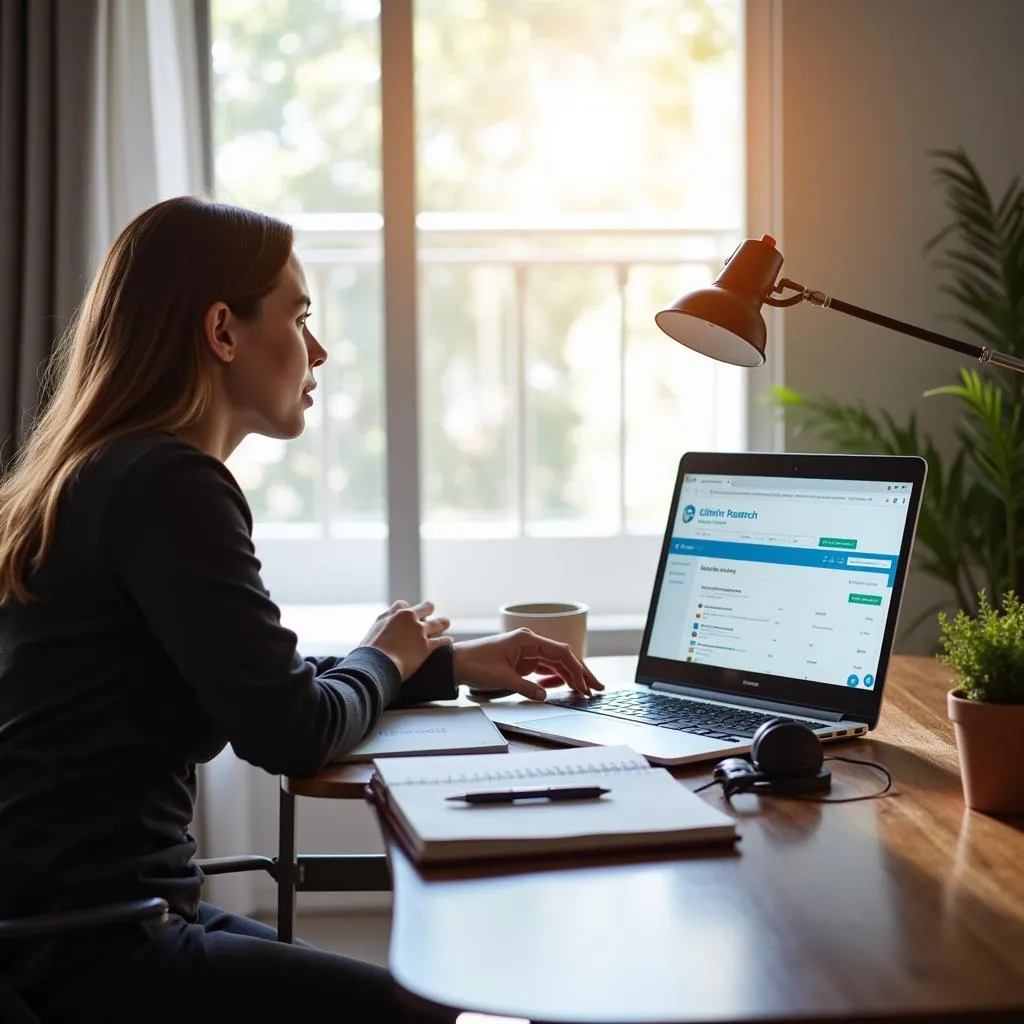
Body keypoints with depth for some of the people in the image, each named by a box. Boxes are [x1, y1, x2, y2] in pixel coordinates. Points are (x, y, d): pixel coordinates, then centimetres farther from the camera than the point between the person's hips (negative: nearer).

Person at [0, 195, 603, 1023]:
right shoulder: (167, 484, -19)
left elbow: (266, 684, 20)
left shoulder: (104, 473, 11)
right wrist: (385, 660, 3)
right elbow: (291, 732, -18)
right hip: (87, 953, -10)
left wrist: (449, 664, 14)